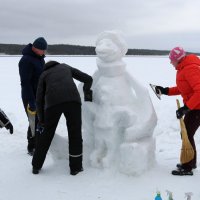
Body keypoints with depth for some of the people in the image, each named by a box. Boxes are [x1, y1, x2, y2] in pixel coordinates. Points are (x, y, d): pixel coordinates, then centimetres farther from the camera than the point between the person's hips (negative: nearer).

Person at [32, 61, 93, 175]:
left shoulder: (44, 74, 29)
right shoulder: (66, 67, 33)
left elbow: (39, 100, 21)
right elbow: (88, 79, 28)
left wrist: (41, 121, 28)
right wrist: (87, 93, 45)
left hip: (53, 102, 0)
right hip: (73, 100, 0)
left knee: (47, 134, 16)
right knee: (75, 134, 13)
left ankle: (36, 166, 25)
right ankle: (76, 167, 17)